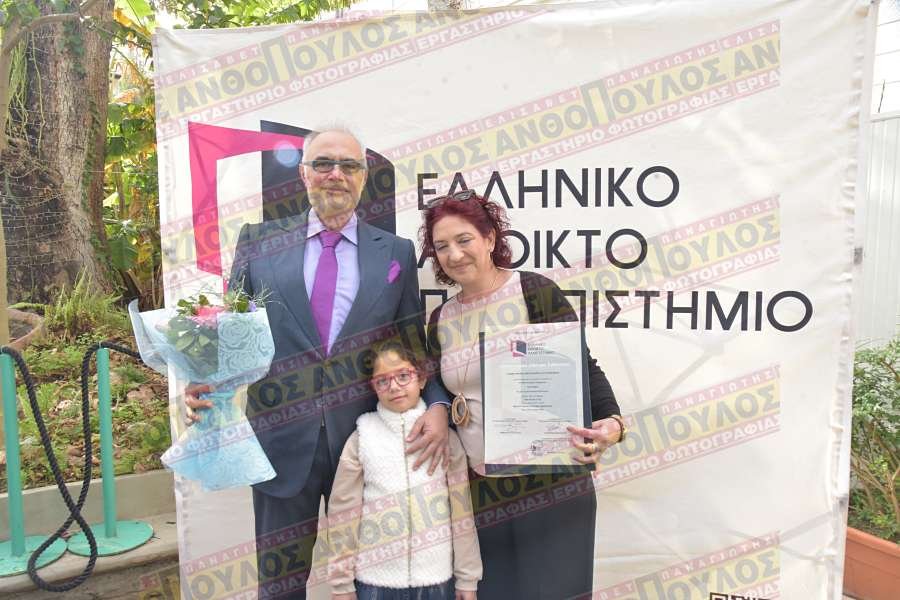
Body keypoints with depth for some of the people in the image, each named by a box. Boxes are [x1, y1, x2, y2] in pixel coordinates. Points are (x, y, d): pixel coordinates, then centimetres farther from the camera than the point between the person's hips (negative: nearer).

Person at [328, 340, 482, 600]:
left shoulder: (445, 437, -3)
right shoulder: (362, 438, -5)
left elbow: (461, 510, 0)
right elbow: (343, 513, -2)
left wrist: (467, 579, 2)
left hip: (436, 578, 1)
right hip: (375, 579, 0)